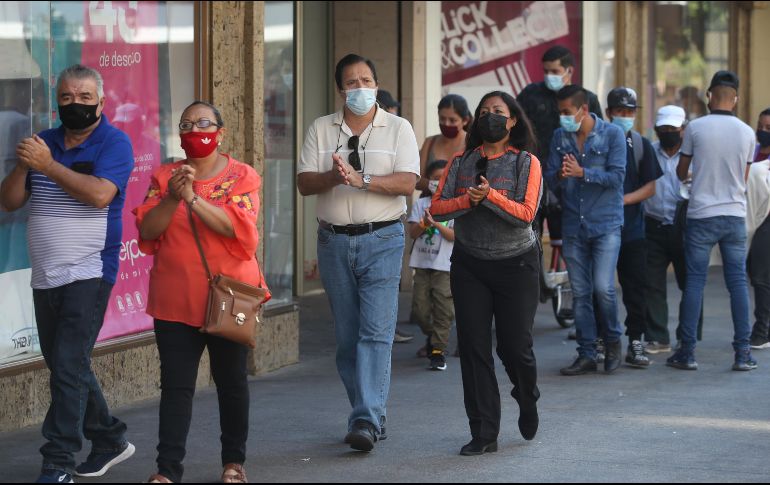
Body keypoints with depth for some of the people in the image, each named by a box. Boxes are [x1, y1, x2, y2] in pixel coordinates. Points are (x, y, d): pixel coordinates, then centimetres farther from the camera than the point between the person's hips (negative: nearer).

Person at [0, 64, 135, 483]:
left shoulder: (113, 143, -6)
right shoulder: (43, 142, 11)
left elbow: (100, 194, -22)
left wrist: (48, 165, -22)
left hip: (87, 274, -7)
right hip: (45, 276, 7)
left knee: (69, 367, -12)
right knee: (64, 367, 15)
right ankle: (110, 440, 31)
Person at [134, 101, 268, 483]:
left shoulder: (242, 177, 0)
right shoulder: (164, 176, 7)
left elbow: (236, 225, -16)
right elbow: (147, 230, -2)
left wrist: (192, 197, -22)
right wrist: (171, 197, -18)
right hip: (175, 300, 1)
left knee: (231, 381, 9)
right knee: (175, 384, -2)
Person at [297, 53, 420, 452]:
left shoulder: (398, 128, 3)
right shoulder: (321, 129, 11)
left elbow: (407, 182, -9)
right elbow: (304, 182, 3)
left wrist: (362, 180, -22)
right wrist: (333, 177, -17)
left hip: (382, 239, -3)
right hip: (334, 240, 4)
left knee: (376, 332, -13)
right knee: (347, 336, 6)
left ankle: (366, 421, -18)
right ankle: (370, 415, 16)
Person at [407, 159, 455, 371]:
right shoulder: (421, 204, 8)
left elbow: (455, 235, -8)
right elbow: (412, 232, 2)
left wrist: (437, 224, -20)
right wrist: (424, 224, -16)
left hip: (445, 266, -3)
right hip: (422, 263, 3)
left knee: (444, 310, -6)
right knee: (420, 308, 4)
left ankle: (438, 351, -2)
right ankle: (432, 336, 31)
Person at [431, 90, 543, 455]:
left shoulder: (526, 164, -2)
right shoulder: (461, 162, 7)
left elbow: (526, 213, -14)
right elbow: (437, 208, -2)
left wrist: (490, 195, -23)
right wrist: (469, 200, -18)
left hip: (516, 264, -3)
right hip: (469, 264, 3)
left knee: (515, 345, -1)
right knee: (473, 347, -3)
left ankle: (527, 400, 34)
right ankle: (484, 434, 2)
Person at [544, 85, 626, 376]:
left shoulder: (612, 135, -3)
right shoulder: (559, 138, 8)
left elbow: (617, 177, -11)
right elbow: (550, 179, 5)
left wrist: (582, 173, -19)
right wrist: (560, 175, -18)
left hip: (606, 224, -4)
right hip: (573, 226, 4)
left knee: (603, 288, -13)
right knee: (580, 293, 4)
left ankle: (612, 341, 10)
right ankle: (587, 354, 11)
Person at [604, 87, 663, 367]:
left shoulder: (641, 146, 9)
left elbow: (650, 187, 6)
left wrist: (624, 199, -9)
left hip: (632, 229, 2)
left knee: (635, 286, 0)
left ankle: (635, 343, 6)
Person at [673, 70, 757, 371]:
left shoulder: (695, 128, -6)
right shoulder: (747, 133, 0)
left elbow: (681, 173, 5)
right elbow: (744, 178, 11)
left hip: (701, 215, -2)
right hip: (735, 215, 2)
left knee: (694, 281, 3)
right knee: (738, 281, 5)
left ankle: (687, 352, 3)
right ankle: (743, 352, 3)